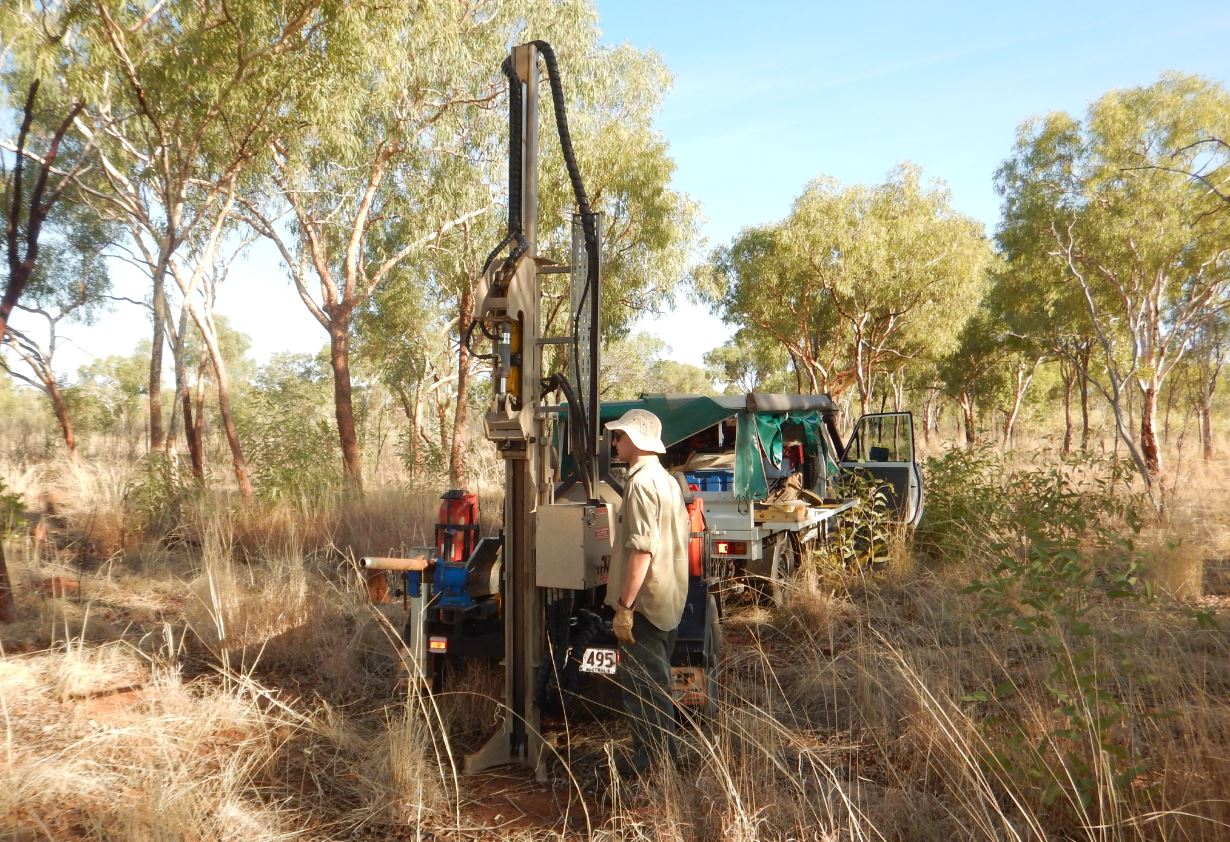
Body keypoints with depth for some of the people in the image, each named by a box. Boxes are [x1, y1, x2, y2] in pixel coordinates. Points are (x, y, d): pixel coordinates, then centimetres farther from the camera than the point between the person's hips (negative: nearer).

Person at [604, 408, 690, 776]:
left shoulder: (641, 482, -18)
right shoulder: (666, 479, 13)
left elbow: (642, 549, -25)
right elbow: (680, 537, 18)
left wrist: (624, 606, -23)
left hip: (645, 601, -10)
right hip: (669, 598, 10)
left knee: (642, 683, 0)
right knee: (656, 679, 19)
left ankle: (651, 760, 7)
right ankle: (665, 752, 29)